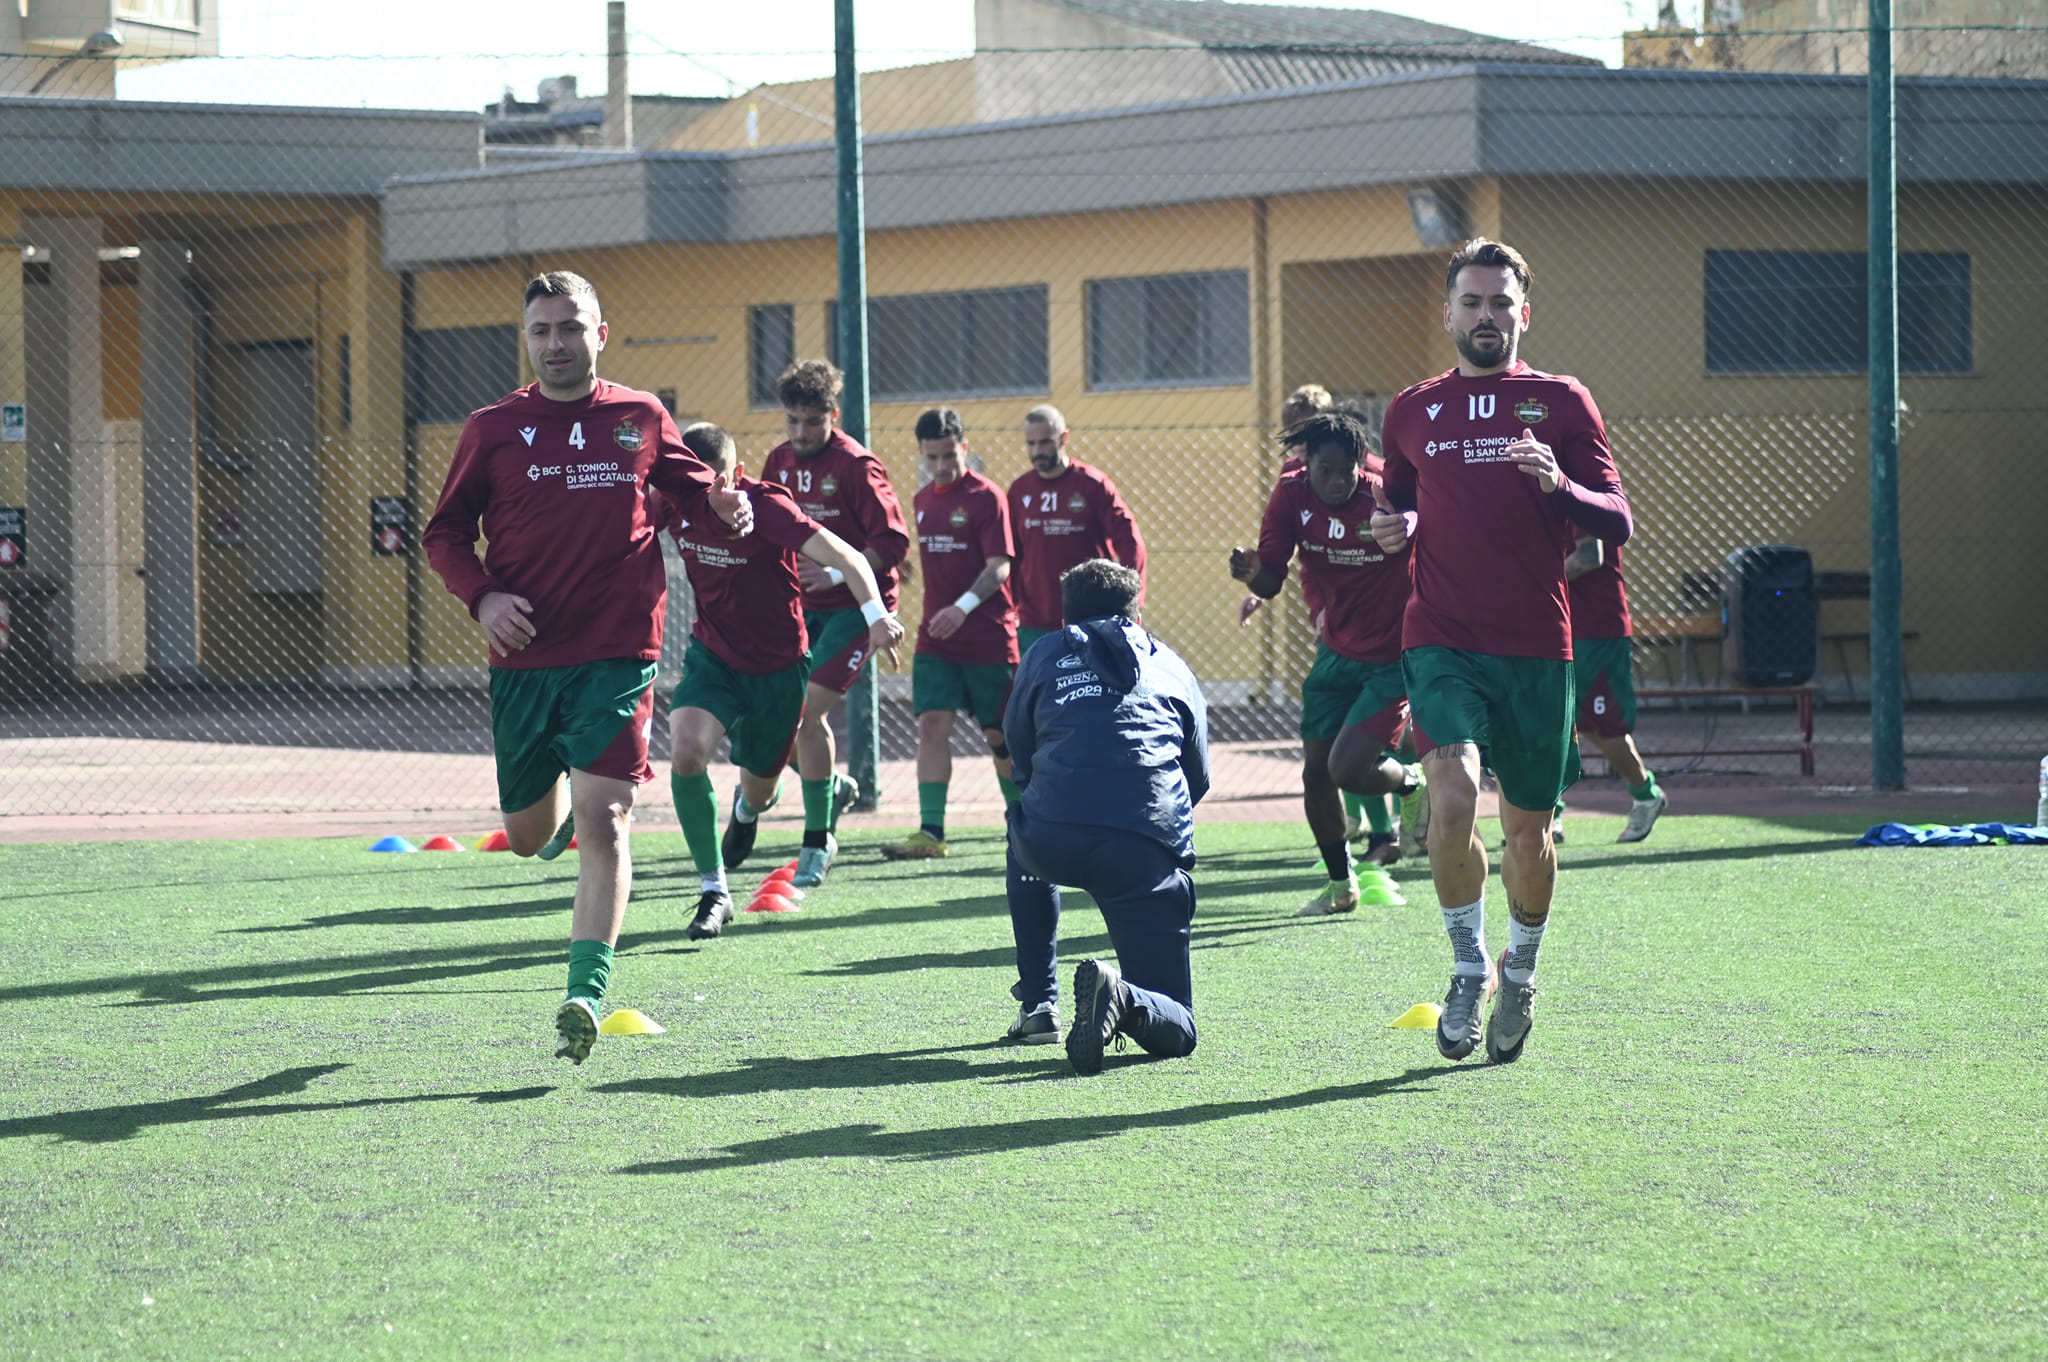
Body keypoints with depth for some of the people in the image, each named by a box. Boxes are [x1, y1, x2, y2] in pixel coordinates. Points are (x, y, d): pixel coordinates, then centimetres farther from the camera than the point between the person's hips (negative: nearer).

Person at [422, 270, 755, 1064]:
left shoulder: (640, 419, 6)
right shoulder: (494, 430, 5)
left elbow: (691, 487, 18)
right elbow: (444, 533, 10)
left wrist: (724, 504, -6)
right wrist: (481, 597, -9)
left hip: (616, 655, -2)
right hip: (524, 658, 2)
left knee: (602, 821, -17)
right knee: (528, 836, 13)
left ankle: (587, 994, -18)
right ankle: (558, 792, 51)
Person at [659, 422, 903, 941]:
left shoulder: (767, 506, -26)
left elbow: (846, 557, -35)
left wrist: (876, 613, -50)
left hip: (778, 669, -2)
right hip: (712, 658, 2)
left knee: (760, 792, 13)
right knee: (685, 752, -26)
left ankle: (747, 809, 57)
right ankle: (713, 891, -11)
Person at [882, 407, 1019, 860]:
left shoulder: (986, 497, -9)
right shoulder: (923, 500, 12)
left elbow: (999, 567, -16)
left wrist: (963, 607, -29)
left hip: (989, 637, -5)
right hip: (935, 638, 5)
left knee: (1001, 735, 4)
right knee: (932, 724, -9)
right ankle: (931, 832, -13)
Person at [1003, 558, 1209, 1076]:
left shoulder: (1045, 655, 21)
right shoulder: (1170, 666, 23)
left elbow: (1019, 752, 30)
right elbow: (1199, 777, 28)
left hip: (1052, 841, 1)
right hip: (1147, 851, -1)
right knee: (1175, 1032, 6)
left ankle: (1038, 1004, 33)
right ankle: (1124, 998, -30)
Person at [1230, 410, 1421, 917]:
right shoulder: (1292, 496, -8)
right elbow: (1271, 582, -8)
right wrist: (1253, 572, -29)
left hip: (1393, 658, -5)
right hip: (1336, 651, 5)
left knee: (1348, 769, -16)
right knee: (1315, 772, 7)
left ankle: (1415, 785, 18)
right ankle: (1341, 884, 27)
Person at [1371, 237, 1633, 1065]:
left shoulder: (1561, 402, 5)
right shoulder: (1412, 412, 11)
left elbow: (1617, 523, 2)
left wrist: (1559, 485, -18)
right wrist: (1396, 529, 0)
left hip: (1536, 646, 0)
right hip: (1442, 640, 0)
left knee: (1528, 826, 7)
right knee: (1452, 796, -22)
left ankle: (1520, 975, 32)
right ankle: (1468, 967, -3)